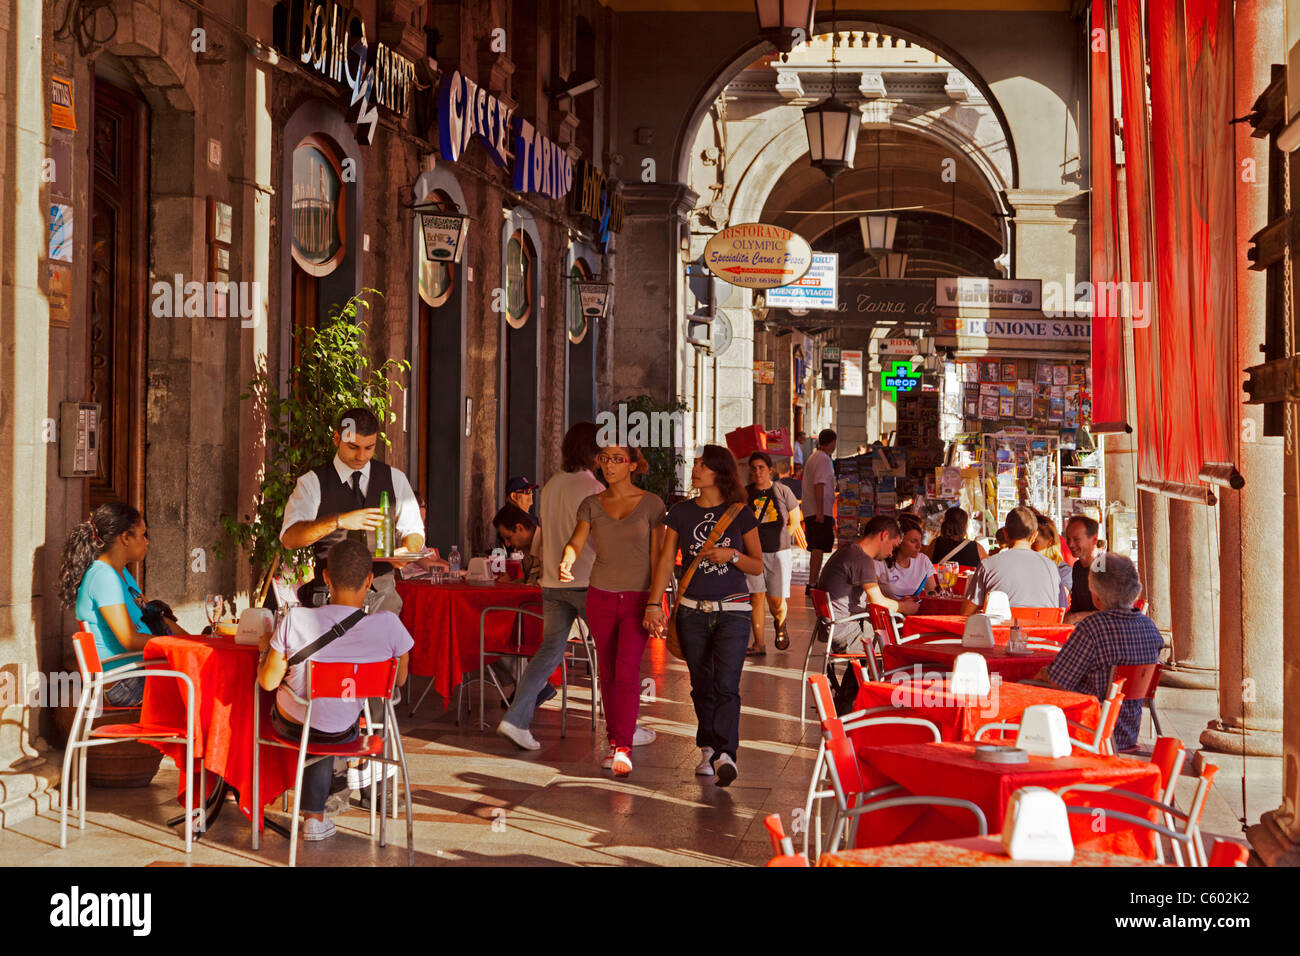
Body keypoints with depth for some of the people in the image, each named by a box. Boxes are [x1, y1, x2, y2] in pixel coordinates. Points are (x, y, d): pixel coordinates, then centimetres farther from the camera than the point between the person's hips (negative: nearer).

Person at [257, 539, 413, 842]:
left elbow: (268, 681, -12)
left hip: (294, 726, -1)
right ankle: (314, 817, 46)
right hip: (344, 732, 1)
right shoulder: (387, 624, -22)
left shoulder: (295, 620, -25)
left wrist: (266, 648, 8)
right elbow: (399, 679, -4)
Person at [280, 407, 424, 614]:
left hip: (382, 595, 2)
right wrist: (338, 521, -25)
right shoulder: (312, 482, 2)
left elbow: (414, 531, 15)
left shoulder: (394, 479, 12)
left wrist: (406, 550, -9)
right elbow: (289, 538, -10)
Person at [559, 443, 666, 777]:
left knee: (627, 671, -15)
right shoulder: (591, 505, 5)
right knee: (608, 672, 9)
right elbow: (576, 541, -8)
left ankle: (624, 749, -17)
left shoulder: (651, 504, -1)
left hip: (637, 598, -3)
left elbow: (657, 557, 0)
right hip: (601, 595, 3)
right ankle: (614, 741, 21)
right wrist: (566, 561, -31)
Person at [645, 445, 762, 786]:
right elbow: (666, 560, 3)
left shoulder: (740, 514, 2)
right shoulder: (682, 512, 6)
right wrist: (653, 603, -7)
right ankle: (708, 749, 21)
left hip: (732, 611, -2)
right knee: (701, 685, 8)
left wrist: (732, 556, -13)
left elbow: (758, 566, 7)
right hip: (692, 612, 2)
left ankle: (725, 754, -19)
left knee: (726, 685, -13)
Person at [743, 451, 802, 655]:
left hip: (778, 553, -1)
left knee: (776, 601, 0)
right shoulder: (745, 493, 2)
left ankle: (780, 626, 34)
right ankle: (758, 644, 3)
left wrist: (780, 539, 3)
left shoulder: (783, 491, -1)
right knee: (756, 597, -3)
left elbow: (794, 520, 9)